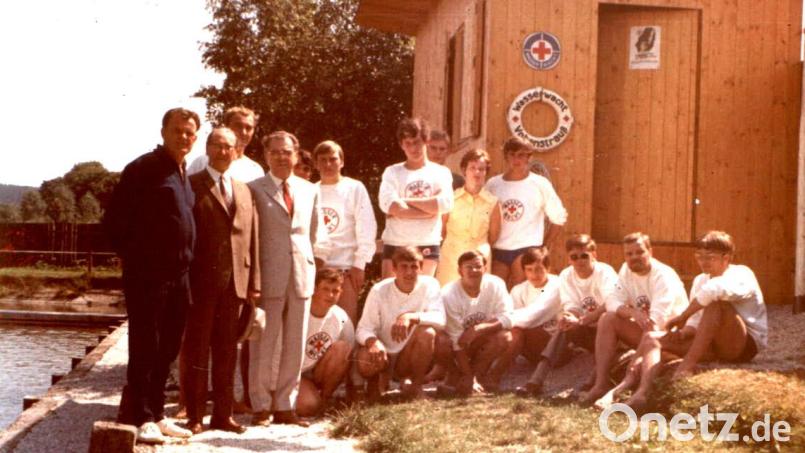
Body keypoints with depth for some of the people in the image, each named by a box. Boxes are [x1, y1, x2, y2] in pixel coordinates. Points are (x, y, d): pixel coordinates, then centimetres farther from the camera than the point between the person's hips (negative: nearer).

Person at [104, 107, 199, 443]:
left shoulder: (183, 175, 16)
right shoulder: (143, 169, -8)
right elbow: (115, 221, -10)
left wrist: (187, 264, 11)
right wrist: (134, 258, -7)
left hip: (178, 275, 8)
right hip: (148, 275, -8)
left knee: (167, 349, 12)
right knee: (144, 348, -3)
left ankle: (155, 414, 20)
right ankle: (138, 417, 3)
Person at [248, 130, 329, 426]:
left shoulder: (310, 190, 13)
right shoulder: (254, 189, -1)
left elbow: (318, 234, 18)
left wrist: (316, 261, 9)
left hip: (302, 277, 4)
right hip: (268, 277, -4)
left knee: (295, 346, 7)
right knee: (263, 345, 0)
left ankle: (285, 406, 16)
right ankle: (261, 406, 11)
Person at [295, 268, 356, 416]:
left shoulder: (341, 318, -8)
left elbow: (349, 357, 1)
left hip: (319, 374, 4)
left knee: (342, 348, -25)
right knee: (308, 406, -32)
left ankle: (324, 398, -7)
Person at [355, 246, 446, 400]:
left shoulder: (429, 285, -10)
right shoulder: (379, 291, -12)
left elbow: (440, 319, -24)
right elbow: (363, 329, -16)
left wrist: (410, 317, -41)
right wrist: (372, 341, -39)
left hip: (411, 358, 1)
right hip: (385, 354, 0)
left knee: (427, 332, -30)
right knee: (366, 360, -34)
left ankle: (416, 386, -7)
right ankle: (378, 380, 6)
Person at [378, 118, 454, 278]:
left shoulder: (441, 172, 8)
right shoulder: (392, 172, 5)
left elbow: (445, 204, -11)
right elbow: (388, 205, -12)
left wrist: (405, 201, -8)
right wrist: (429, 207, -10)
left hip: (427, 245, 0)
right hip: (396, 245, 0)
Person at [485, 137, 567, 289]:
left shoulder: (540, 184, 3)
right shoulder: (493, 184, 8)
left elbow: (559, 218, 9)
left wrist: (545, 246, 5)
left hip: (527, 251, -2)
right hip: (498, 251, 2)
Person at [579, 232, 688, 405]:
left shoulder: (664, 277, -20)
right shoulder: (626, 271, 1)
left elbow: (656, 321, -29)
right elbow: (612, 302, -9)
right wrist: (632, 313, -31)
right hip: (643, 330, 6)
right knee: (607, 319, -13)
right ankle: (600, 384, -24)